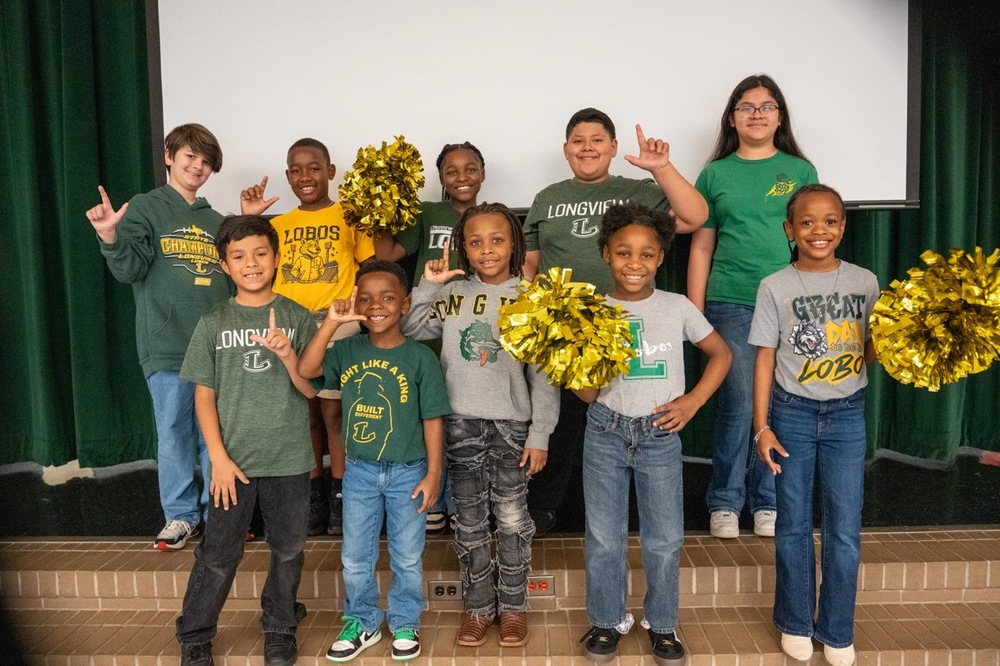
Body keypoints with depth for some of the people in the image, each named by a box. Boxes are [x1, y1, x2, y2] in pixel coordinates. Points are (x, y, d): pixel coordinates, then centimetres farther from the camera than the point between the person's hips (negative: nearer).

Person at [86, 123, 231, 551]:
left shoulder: (215, 221, 16)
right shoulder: (146, 209, 3)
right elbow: (129, 268, -10)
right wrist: (110, 237, -28)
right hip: (167, 345, -3)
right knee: (174, 433, 4)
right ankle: (181, 516, 17)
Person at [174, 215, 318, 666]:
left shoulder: (298, 318, -1)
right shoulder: (213, 323, 0)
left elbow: (312, 390, -3)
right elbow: (204, 396, 1)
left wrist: (287, 354, -22)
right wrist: (219, 458, -7)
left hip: (289, 460, 1)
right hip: (234, 460, 0)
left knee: (288, 550, 12)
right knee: (218, 554, 9)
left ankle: (279, 628, 33)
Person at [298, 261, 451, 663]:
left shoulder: (420, 357, -10)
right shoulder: (348, 351, -3)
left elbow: (432, 419, -8)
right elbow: (306, 369, -17)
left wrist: (433, 474, -9)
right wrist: (331, 323, -21)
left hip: (408, 472, -2)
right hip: (359, 471, 3)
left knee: (407, 558, 14)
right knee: (355, 558, 15)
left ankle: (405, 625, 35)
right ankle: (362, 624, 36)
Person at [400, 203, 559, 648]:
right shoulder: (453, 295, 4)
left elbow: (544, 373, -3)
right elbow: (409, 332, 1)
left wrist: (540, 434, -6)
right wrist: (427, 286, -7)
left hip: (512, 423, -2)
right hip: (461, 423, 2)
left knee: (511, 519, 8)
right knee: (470, 520, 11)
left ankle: (513, 606, 26)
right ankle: (478, 606, 27)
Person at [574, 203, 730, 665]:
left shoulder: (677, 307, -3)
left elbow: (721, 354, 9)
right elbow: (585, 394, 1)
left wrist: (693, 401, -3)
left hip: (660, 435, 0)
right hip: (606, 432, 0)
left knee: (664, 539, 8)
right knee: (603, 538, 9)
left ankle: (661, 623, 29)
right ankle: (607, 621, 29)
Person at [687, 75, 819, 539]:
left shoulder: (800, 171, 11)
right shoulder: (715, 174, 9)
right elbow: (701, 248, 8)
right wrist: (695, 314, 3)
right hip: (731, 305, -1)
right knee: (737, 405, -3)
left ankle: (768, 502, 20)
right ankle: (725, 503, 13)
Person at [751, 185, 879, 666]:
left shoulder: (865, 282, 1)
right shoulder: (775, 287, -4)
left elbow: (871, 351, 7)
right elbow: (765, 359, -3)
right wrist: (762, 427, -6)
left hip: (847, 414, 2)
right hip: (793, 413, -1)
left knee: (845, 531, 6)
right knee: (794, 525, 9)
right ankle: (795, 622, 27)